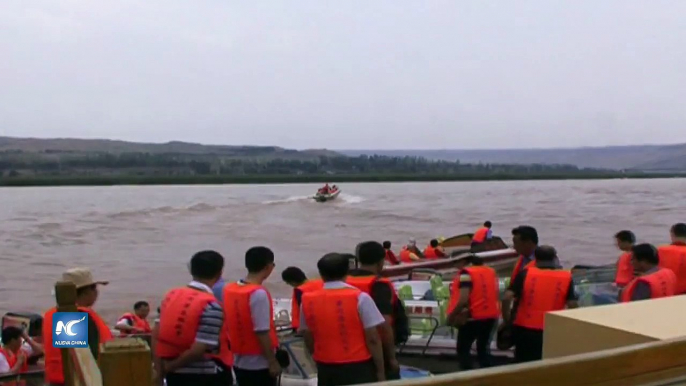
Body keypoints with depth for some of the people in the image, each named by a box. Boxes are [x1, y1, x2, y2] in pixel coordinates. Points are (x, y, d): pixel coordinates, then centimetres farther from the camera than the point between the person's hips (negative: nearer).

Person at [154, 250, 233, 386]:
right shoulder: (211, 305, -19)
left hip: (176, 375, 7)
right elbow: (198, 350, -23)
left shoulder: (171, 296, 3)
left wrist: (161, 368, 7)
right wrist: (171, 366, -8)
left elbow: (157, 335, 5)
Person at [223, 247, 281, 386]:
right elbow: (262, 332, -22)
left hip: (239, 361, 8)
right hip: (259, 363, -7)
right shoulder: (259, 293, -21)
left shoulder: (229, 289, 2)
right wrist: (273, 361, -14)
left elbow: (228, 326, 9)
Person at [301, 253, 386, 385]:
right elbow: (372, 339, -11)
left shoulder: (308, 301, -1)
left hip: (326, 369, 4)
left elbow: (308, 339, 8)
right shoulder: (360, 298, -12)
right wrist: (380, 371, -1)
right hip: (358, 367, -4)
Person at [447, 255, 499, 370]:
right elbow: (496, 295, 13)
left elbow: (464, 299, -20)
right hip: (491, 316, 7)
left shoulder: (466, 273, -13)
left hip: (473, 317, -7)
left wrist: (452, 315, -10)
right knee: (483, 348, 20)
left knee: (463, 349, 8)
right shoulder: (492, 272, 9)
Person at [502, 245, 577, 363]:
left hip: (524, 329, 0)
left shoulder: (525, 273, -2)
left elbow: (506, 298, -9)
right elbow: (573, 305, -4)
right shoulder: (566, 278, 0)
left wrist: (506, 320, 3)